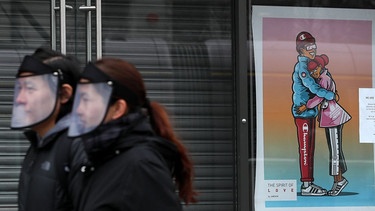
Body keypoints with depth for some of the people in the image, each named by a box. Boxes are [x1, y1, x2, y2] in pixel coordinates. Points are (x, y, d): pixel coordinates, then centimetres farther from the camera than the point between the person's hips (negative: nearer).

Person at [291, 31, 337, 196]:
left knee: (310, 149, 13)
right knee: (305, 149, -8)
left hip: (310, 112, 10)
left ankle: (309, 182, 18)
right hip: (302, 111, -10)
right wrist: (330, 95, -22)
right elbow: (311, 86, -26)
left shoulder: (311, 64, 16)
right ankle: (306, 185, -7)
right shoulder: (302, 66, -14)